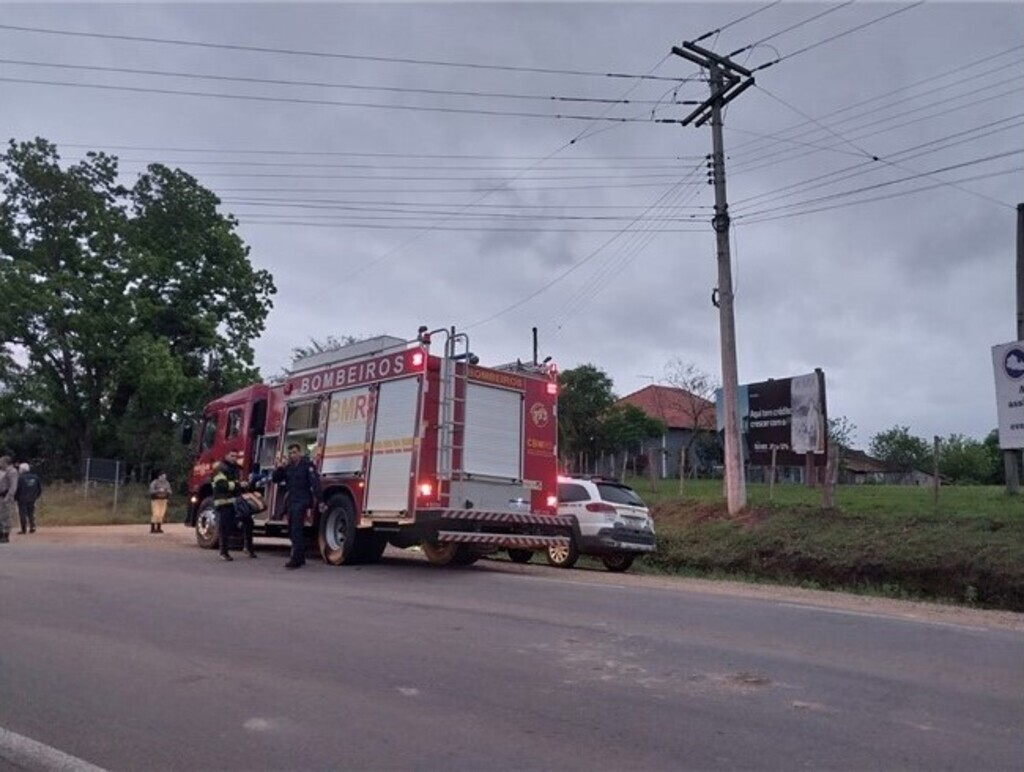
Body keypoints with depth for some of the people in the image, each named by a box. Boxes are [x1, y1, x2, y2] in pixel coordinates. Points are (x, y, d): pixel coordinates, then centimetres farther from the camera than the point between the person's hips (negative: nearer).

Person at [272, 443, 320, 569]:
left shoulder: (307, 465, -7)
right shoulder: (288, 467, 14)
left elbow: (315, 481, -17)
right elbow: (275, 479, 17)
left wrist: (317, 496, -28)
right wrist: (280, 469, -1)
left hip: (301, 502, -8)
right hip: (291, 501, 8)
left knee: (296, 530, -15)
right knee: (291, 530, 13)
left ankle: (296, 559, -15)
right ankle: (301, 558, 25)